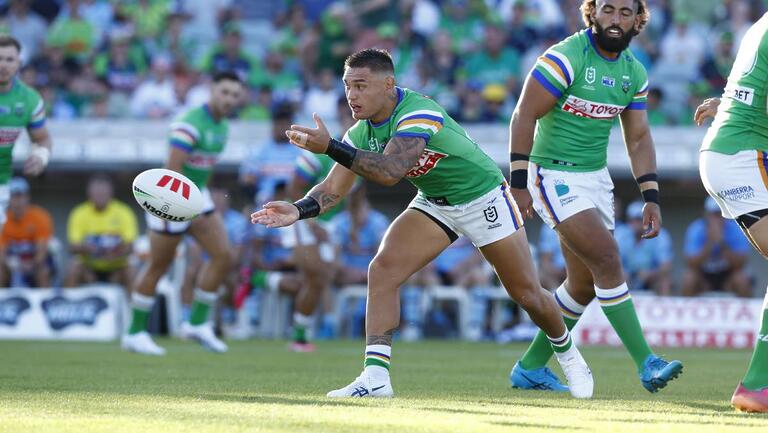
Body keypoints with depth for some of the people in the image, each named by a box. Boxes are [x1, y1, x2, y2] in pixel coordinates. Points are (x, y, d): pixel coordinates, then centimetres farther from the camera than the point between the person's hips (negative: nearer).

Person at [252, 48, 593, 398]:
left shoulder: (419, 114, -34)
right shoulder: (361, 133, -11)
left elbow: (390, 172, -47)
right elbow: (334, 187, -12)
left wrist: (329, 146, -53)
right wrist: (298, 210, -32)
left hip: (483, 198, -6)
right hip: (434, 204, 6)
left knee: (526, 293, 2)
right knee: (382, 271, -16)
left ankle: (566, 352, 34)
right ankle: (375, 377, -16)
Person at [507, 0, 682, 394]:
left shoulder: (634, 72, 6)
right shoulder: (565, 58, -16)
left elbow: (638, 139, 11)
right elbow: (524, 117, -15)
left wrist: (651, 198, 3)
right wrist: (519, 183, -19)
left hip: (596, 178, 8)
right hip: (554, 177, -8)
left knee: (585, 284, 10)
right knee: (607, 260, -18)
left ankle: (531, 367, 23)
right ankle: (646, 364, -17)